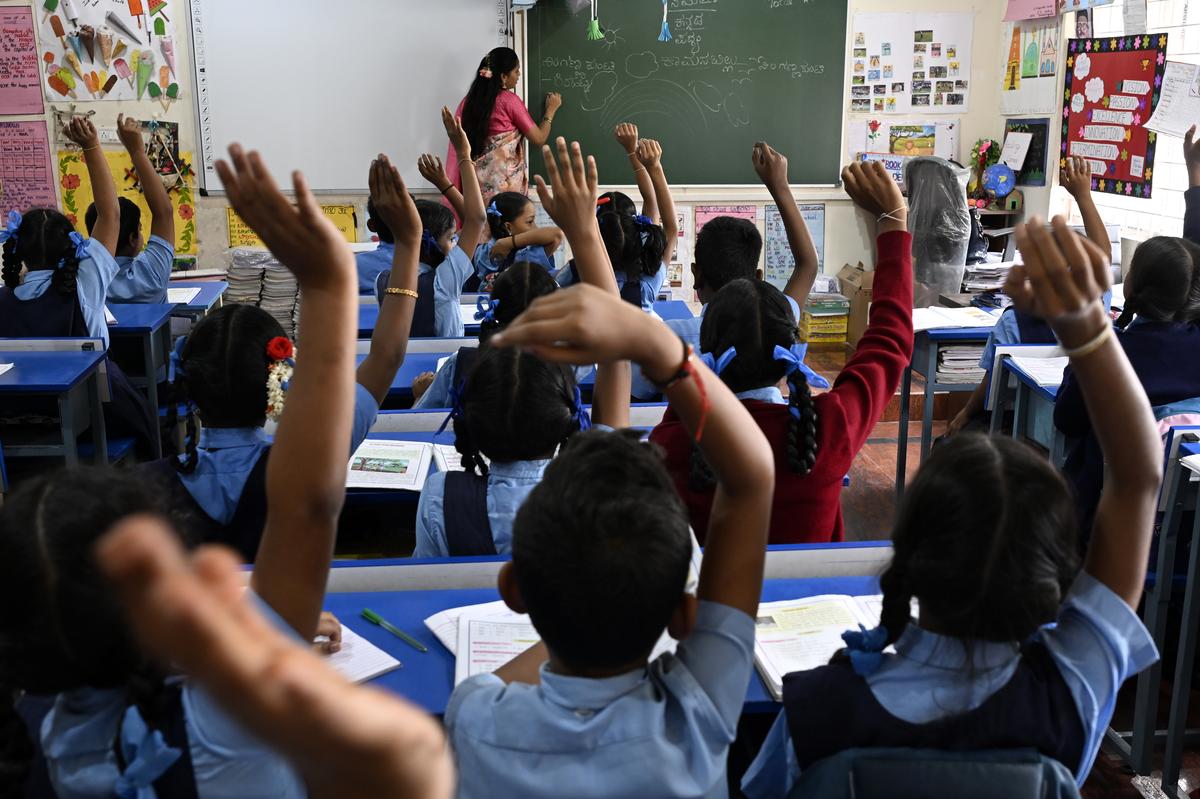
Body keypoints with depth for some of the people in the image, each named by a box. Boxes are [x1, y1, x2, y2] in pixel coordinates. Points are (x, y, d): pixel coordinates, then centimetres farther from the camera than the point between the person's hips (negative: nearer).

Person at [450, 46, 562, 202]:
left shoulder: (470, 100, 7)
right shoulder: (510, 100, -8)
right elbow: (539, 139, -2)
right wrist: (551, 109, 14)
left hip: (477, 181, 6)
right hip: (504, 182, -6)